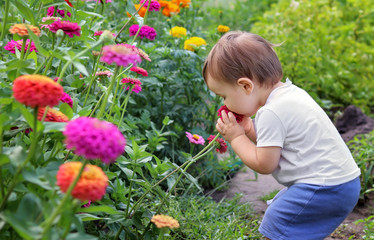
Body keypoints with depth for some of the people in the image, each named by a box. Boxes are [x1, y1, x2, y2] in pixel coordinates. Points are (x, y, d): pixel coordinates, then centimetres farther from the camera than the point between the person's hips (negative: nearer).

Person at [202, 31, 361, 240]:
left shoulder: (271, 113, -21)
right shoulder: (290, 93, 9)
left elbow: (264, 164, -15)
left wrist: (236, 138, -4)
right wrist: (250, 131, 6)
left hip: (325, 189, -11)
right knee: (277, 210, 22)